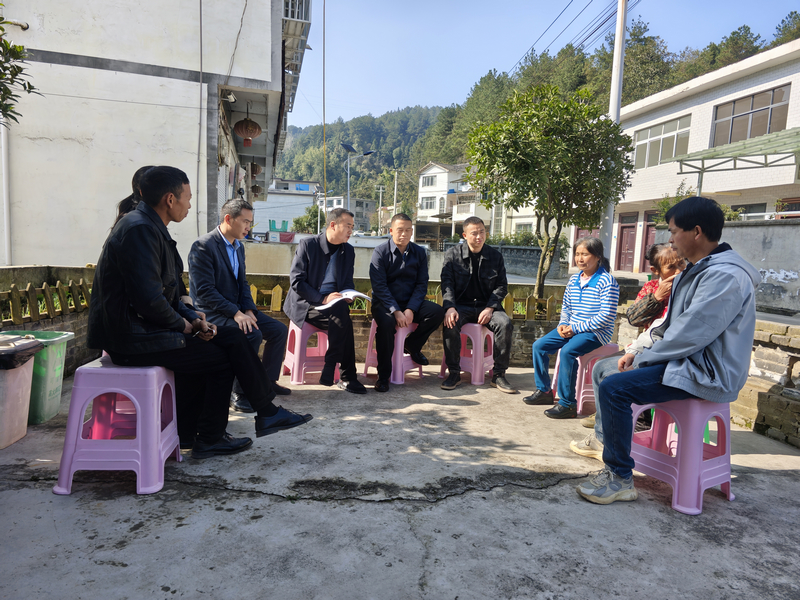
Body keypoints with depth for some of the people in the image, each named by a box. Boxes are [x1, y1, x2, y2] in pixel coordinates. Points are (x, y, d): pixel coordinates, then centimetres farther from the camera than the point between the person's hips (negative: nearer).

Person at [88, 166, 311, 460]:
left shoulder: (150, 227, 13)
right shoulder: (140, 229, -20)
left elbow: (166, 293, 15)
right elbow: (148, 300, -28)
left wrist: (192, 318, 1)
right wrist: (183, 323, -11)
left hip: (143, 325, 10)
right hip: (131, 337, -10)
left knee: (231, 337, 9)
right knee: (220, 357, -6)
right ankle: (209, 439, 13)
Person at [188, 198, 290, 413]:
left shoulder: (238, 247, 12)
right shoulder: (203, 246, -15)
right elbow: (204, 291, -22)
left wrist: (248, 309, -4)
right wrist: (236, 313, -27)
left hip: (237, 309, 9)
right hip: (212, 313, -9)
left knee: (279, 330, 0)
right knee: (252, 334, -30)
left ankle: (268, 381, 15)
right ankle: (240, 394, -19)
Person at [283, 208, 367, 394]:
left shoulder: (348, 251, 12)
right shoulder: (307, 245, -5)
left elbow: (348, 283, 17)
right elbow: (296, 281, -11)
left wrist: (346, 297, -9)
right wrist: (323, 299, -21)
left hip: (334, 306, 5)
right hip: (305, 304, -4)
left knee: (343, 310, -32)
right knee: (342, 320, -32)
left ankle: (329, 373, -23)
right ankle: (347, 376, -22)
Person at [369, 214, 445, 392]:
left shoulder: (419, 253, 5)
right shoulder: (381, 252, -5)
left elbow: (422, 284, 1)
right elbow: (379, 287, -12)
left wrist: (410, 310, -16)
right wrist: (396, 311, -24)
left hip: (410, 303, 3)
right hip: (384, 302, -3)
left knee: (437, 312, -24)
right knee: (386, 322, -36)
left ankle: (412, 345, 4)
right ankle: (383, 375, -19)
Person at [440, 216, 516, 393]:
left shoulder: (495, 256, 7)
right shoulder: (452, 254, 4)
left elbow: (502, 286, 4)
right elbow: (447, 283, -3)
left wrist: (489, 308, -12)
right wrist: (450, 307, -21)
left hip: (487, 306, 1)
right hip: (461, 305, -1)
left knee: (505, 324, -27)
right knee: (450, 324, -33)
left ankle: (498, 374, -14)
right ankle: (454, 372, -16)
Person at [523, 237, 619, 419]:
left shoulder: (606, 281, -13)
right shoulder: (574, 279, 10)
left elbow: (607, 316, -18)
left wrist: (576, 328, -20)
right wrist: (563, 324, -3)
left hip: (595, 332, -8)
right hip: (571, 328, 8)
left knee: (567, 352, -31)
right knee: (539, 346, -3)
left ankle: (567, 404, -20)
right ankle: (543, 391, 11)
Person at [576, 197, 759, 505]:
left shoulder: (725, 277, -22)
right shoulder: (697, 270, 12)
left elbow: (690, 336, -26)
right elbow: (672, 324, 16)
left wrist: (642, 360, -14)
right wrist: (639, 352, 4)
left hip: (705, 373, -11)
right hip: (688, 359, 11)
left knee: (613, 387, -24)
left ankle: (621, 479, -12)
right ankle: (604, 441, 21)